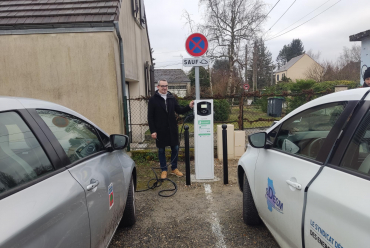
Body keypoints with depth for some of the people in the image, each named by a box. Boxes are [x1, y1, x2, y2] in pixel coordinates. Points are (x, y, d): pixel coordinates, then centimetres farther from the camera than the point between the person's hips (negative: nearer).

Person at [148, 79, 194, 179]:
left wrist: (189, 107, -7)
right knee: (161, 150, 7)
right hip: (160, 130, -3)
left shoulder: (172, 98, 8)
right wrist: (153, 131, -12)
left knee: (175, 148, 9)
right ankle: (164, 170, 22)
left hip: (172, 129, 4)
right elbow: (150, 117, -6)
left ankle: (174, 168, 26)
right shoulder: (153, 100, -4)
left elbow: (179, 110, 10)